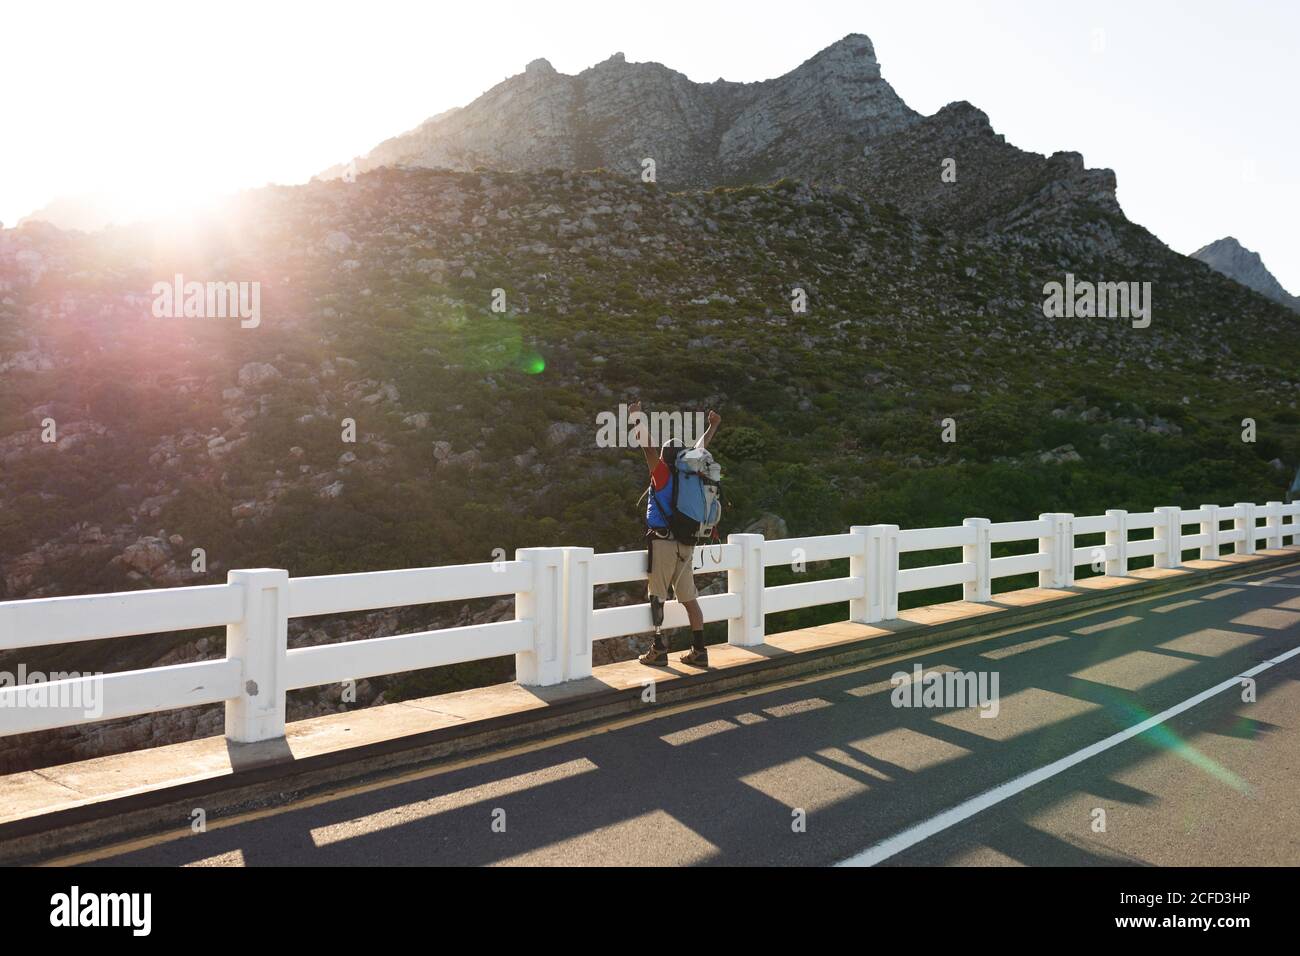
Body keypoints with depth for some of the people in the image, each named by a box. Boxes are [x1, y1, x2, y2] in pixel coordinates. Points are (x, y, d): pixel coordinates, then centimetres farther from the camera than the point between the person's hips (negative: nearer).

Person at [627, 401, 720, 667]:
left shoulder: (662, 473, -5)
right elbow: (700, 448, 25)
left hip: (663, 541, -6)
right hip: (687, 545, 6)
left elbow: (646, 445, -10)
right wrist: (713, 426, 40)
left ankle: (659, 650, -1)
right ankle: (699, 651, 11)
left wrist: (635, 418, -2)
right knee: (689, 597, 9)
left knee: (656, 596, 0)